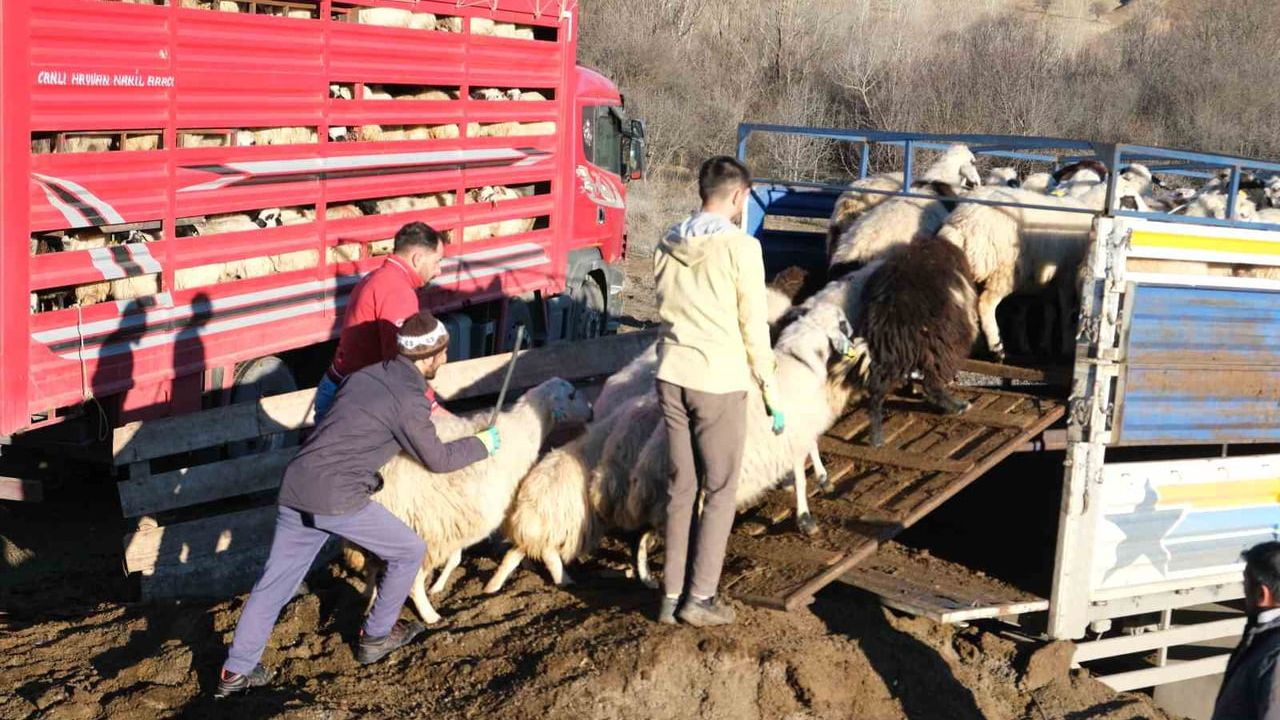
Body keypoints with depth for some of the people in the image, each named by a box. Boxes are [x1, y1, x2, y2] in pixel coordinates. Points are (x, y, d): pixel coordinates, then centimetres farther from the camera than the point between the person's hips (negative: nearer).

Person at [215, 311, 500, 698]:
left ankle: (236, 671, 17)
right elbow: (438, 460, 4)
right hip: (337, 499, -7)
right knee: (409, 551, 14)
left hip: (295, 488, 7)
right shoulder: (409, 399, -7)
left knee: (275, 581, 14)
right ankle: (377, 637, 27)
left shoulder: (366, 374, 15)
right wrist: (484, 444, 20)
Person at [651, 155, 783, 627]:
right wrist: (771, 395, -1)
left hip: (671, 376, 5)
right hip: (718, 382, -5)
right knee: (720, 492, 6)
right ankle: (700, 598, 6)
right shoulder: (740, 247, -10)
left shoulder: (668, 246, 6)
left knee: (680, 487, 13)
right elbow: (754, 328, -8)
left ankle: (671, 595, 15)